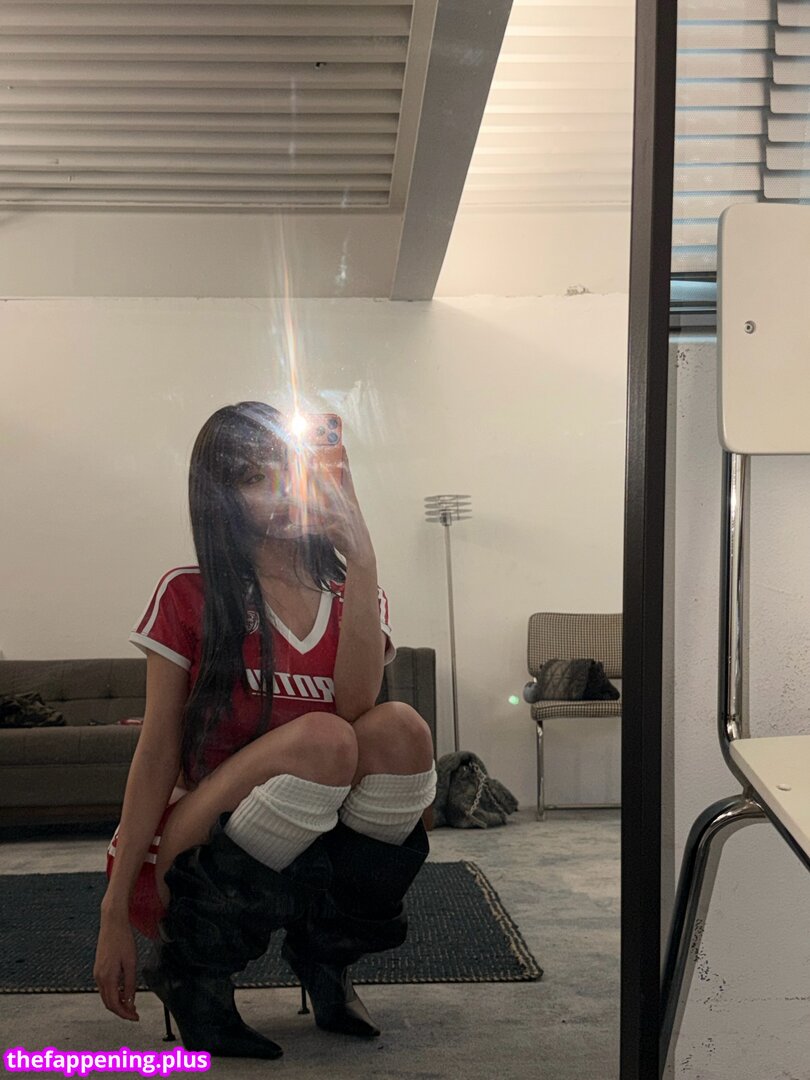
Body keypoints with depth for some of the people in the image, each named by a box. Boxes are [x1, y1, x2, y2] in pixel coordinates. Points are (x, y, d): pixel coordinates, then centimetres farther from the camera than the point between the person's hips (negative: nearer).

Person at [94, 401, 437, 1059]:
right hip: (191, 854, -3)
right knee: (323, 739, -31)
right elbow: (157, 756, -7)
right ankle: (193, 966, -8)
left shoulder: (355, 601, 5)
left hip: (315, 852, 4)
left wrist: (361, 558, -22)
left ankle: (325, 955, 0)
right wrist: (115, 914, -9)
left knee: (399, 728, -25)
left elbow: (356, 705, -16)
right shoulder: (189, 596, -5)